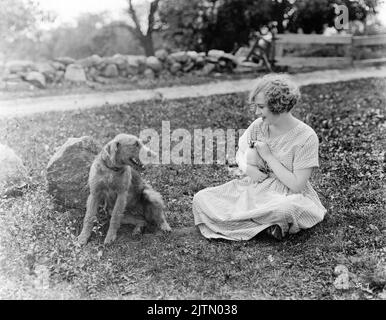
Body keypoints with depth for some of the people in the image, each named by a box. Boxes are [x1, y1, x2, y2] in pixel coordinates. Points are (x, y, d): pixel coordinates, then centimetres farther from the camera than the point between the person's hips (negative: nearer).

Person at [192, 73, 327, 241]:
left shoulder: (306, 137, -16)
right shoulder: (258, 126, -1)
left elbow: (297, 186, -18)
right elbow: (240, 154, 13)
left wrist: (268, 156, -17)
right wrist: (247, 167, -11)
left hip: (290, 197, -6)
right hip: (254, 189, 6)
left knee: (286, 209, -44)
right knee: (201, 198, -13)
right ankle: (269, 223, -15)